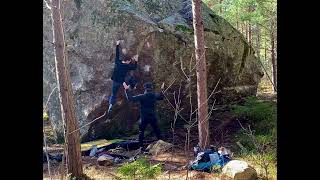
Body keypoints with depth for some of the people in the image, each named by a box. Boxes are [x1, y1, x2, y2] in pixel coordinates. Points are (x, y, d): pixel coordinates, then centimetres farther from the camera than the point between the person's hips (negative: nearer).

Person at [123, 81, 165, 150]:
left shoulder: (142, 96, -14)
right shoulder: (155, 95, 0)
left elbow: (130, 98, -16)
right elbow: (161, 97, 22)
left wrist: (127, 90, -10)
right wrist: (162, 89, 35)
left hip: (144, 118, -3)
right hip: (153, 117, 3)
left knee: (141, 132, 10)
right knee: (157, 131, 14)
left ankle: (141, 146, 7)